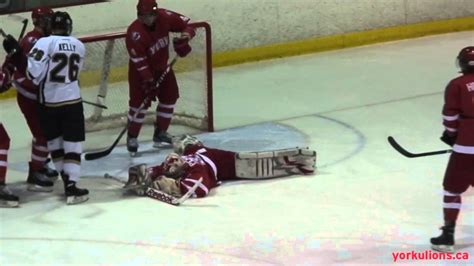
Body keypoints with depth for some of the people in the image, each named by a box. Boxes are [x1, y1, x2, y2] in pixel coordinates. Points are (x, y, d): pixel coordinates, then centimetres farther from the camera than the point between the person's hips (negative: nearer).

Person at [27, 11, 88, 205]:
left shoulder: (46, 42, -10)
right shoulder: (79, 46, 3)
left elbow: (34, 70, -19)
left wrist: (36, 81, 1)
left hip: (49, 102, -1)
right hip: (72, 101, 1)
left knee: (54, 141, 17)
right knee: (73, 144, 2)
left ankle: (67, 179, 25)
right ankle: (71, 187, -8)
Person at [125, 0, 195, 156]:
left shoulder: (165, 17, -20)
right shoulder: (134, 33, -32)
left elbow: (186, 24, -8)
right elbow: (140, 63, -30)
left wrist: (185, 37, -28)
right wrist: (149, 82, -31)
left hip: (161, 65, 6)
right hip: (140, 70, -6)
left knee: (169, 96, 8)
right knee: (140, 102, -10)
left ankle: (160, 133, 22)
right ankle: (132, 137, 4)